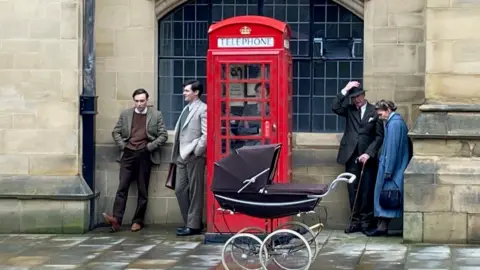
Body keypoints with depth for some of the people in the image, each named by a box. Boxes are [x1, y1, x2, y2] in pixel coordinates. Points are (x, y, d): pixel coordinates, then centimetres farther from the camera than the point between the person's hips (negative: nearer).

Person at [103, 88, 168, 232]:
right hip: (128, 154, 1)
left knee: (143, 190, 3)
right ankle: (116, 219, -17)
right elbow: (116, 132, 15)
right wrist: (122, 145, 1)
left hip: (145, 155, -1)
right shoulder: (125, 114, 10)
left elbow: (163, 135, 4)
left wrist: (150, 147, -6)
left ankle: (138, 221, 8)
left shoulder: (156, 115, 5)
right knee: (122, 187, -9)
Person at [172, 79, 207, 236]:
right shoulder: (186, 109, 18)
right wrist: (177, 153, 12)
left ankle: (193, 225, 4)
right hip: (182, 157, 9)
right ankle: (189, 222, 19)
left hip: (194, 157, -9)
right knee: (180, 190, 9)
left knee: (195, 192, -1)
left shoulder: (202, 109, -8)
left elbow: (206, 134, -15)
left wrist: (196, 152, -14)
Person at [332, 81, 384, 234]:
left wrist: (369, 153, -10)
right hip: (351, 156, 2)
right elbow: (335, 107, -9)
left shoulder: (374, 111, 2)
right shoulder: (349, 109, 10)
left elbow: (379, 136, 0)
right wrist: (345, 90, -13)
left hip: (368, 157, -2)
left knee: (367, 191, -1)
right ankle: (355, 221, 8)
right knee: (353, 190, 3)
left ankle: (366, 222, 6)